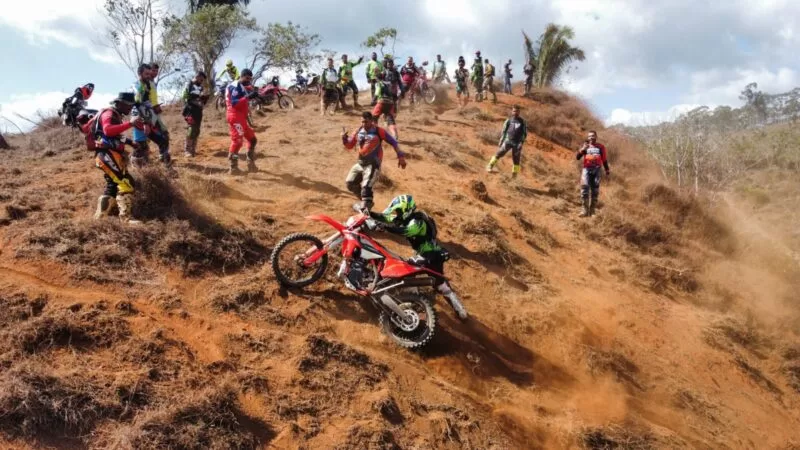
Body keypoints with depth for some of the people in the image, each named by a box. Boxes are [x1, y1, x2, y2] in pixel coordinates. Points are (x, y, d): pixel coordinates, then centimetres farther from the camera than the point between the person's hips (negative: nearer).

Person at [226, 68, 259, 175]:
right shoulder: (235, 87, -11)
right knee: (237, 141, -14)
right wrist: (248, 97, -29)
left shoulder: (244, 87, 21)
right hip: (235, 116, -10)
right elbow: (234, 103, -22)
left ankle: (251, 164, 22)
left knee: (252, 139, 14)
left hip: (241, 118, 10)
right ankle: (233, 168, -13)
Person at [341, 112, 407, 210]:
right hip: (360, 164, 7)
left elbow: (393, 142, -6)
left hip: (373, 165, -7)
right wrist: (344, 138, -8)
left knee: (366, 187, -20)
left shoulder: (378, 131, -9)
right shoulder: (358, 132, 5)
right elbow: (349, 146, 12)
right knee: (350, 183, 12)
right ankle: (367, 202, 27)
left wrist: (400, 156, -13)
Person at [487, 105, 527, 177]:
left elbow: (525, 133, 2)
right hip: (508, 141, 0)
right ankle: (490, 166, -6)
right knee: (500, 153, -15)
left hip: (517, 143, 0)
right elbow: (504, 131, 9)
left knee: (516, 159, 4)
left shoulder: (522, 122, 1)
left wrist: (521, 142, -10)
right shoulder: (508, 121, 3)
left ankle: (515, 173, 16)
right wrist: (501, 141, 4)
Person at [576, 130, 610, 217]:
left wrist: (607, 170, 9)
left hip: (596, 170, 1)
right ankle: (585, 210, -9)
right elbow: (577, 157, -1)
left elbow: (604, 159, 13)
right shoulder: (585, 146, 7)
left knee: (595, 190, 3)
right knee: (584, 188, -13)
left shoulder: (601, 147, 9)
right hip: (586, 169, -1)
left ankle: (592, 210, 11)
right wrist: (582, 149, -17)